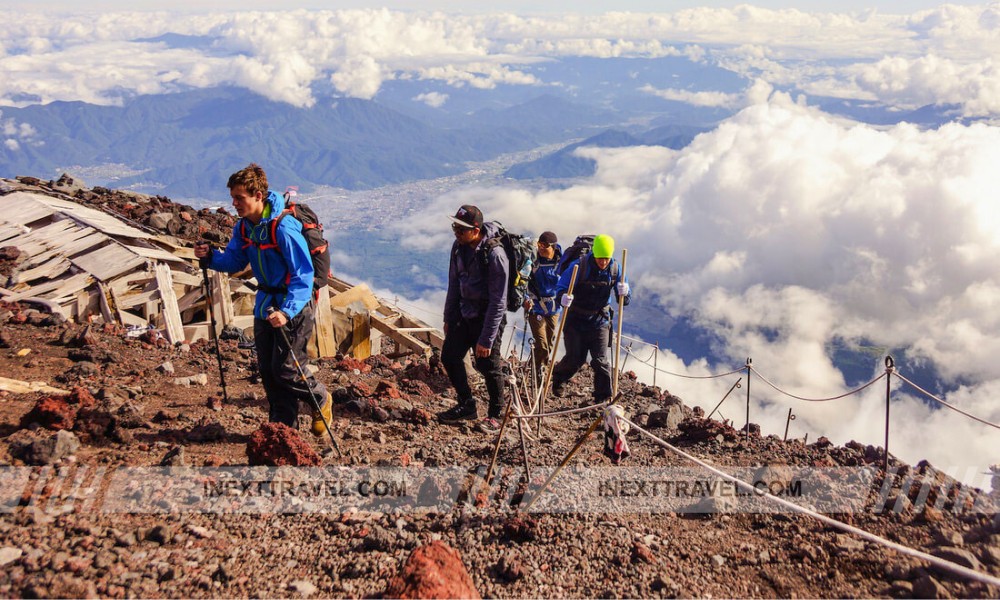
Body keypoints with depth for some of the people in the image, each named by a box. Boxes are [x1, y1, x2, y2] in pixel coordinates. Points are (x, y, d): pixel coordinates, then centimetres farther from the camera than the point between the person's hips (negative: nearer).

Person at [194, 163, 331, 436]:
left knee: (284, 370, -5)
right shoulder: (243, 226, 1)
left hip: (293, 306, -8)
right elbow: (235, 261, 12)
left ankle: (321, 400, 23)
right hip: (265, 304, 8)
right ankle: (283, 426, 25)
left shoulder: (284, 228, -24)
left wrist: (287, 311, -35)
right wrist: (210, 256, -9)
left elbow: (304, 275, -25)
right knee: (267, 370, 11)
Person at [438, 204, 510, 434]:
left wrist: (486, 339, -21)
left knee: (488, 366, 0)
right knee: (449, 356, 9)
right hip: (464, 313, 8)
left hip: (488, 317, -7)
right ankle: (467, 406, 28)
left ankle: (495, 414, 22)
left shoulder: (494, 254, -25)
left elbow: (498, 301, -22)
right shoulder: (459, 246, -1)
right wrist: (448, 318, 14)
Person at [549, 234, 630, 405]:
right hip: (576, 321, -2)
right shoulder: (579, 266, -17)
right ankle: (558, 378, 38)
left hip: (600, 322, 2)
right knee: (575, 359, 5)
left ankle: (603, 399, 10)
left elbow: (626, 300, 0)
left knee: (600, 360, -4)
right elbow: (561, 287, -15)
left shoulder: (615, 270, -5)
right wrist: (563, 298, -38)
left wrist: (624, 293, -25)